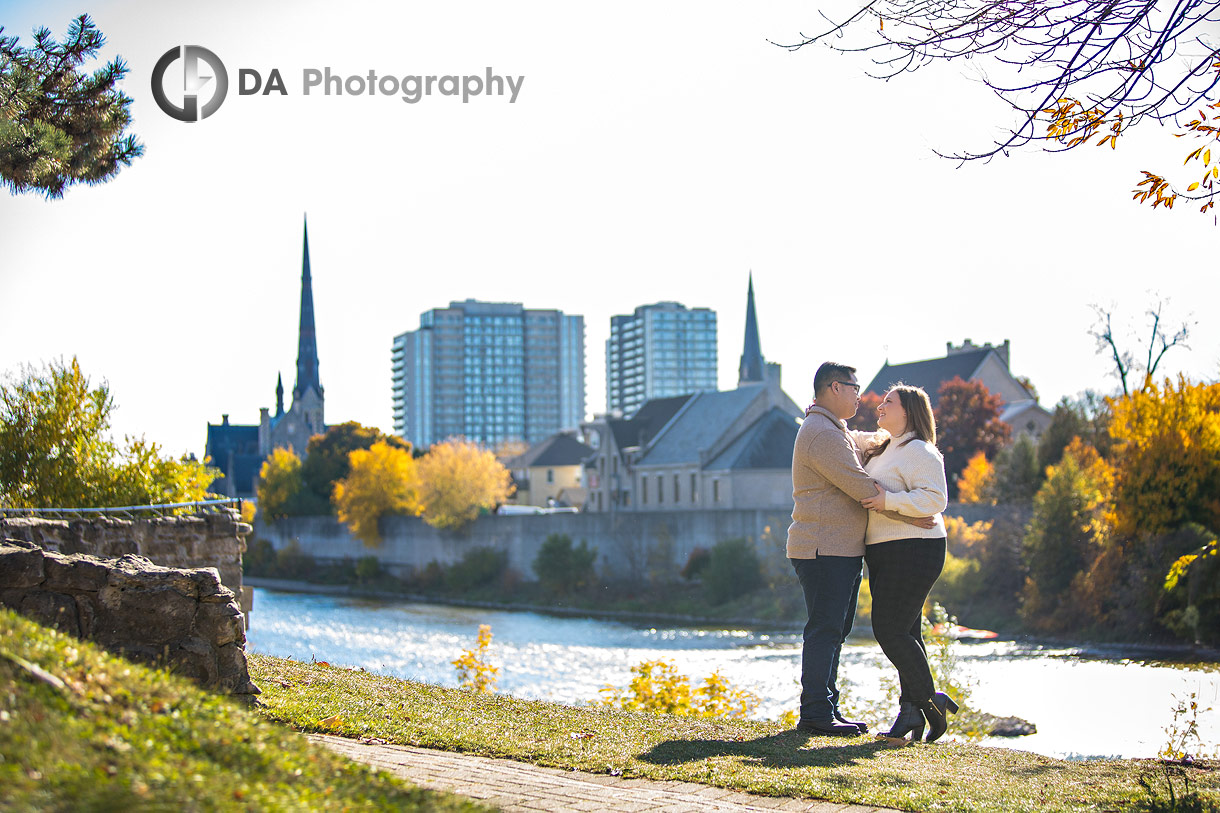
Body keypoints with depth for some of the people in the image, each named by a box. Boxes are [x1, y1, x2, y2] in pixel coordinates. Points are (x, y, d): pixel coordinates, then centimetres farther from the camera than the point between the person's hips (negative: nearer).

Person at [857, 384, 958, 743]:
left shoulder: (918, 451, -10)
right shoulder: (880, 447, 18)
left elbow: (935, 498, -20)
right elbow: (850, 442, 36)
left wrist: (889, 501, -25)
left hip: (913, 551, -9)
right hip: (885, 554, 9)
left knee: (890, 629, -12)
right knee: (903, 633, 7)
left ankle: (929, 700, 0)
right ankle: (912, 712, 9)